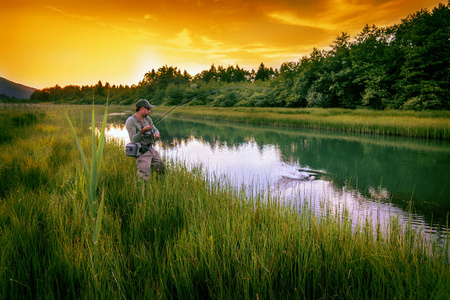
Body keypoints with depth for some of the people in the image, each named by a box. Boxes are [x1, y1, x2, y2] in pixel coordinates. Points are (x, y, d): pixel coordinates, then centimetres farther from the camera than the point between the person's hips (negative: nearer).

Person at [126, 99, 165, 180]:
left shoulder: (147, 119, 9)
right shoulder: (131, 121, -12)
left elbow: (155, 130, 15)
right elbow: (133, 140, -18)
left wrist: (156, 133, -9)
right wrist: (142, 131, -33)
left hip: (151, 149, 7)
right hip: (142, 152, -7)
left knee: (162, 169, 13)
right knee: (145, 178, -15)